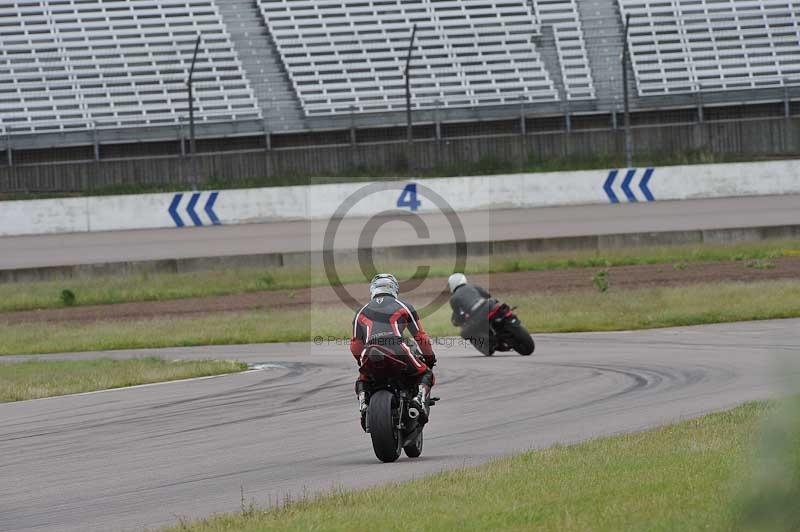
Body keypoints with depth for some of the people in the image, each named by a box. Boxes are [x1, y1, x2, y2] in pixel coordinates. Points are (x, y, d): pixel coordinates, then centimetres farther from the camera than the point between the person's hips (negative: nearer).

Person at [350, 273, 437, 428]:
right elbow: (420, 336, 17)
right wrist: (429, 357, 32)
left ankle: (363, 406, 2)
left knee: (362, 381, 32)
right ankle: (420, 398, -9)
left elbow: (355, 345, 25)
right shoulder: (403, 307, 19)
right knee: (426, 375, 21)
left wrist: (361, 362, 43)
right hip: (398, 351, -2)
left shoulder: (362, 312, 26)